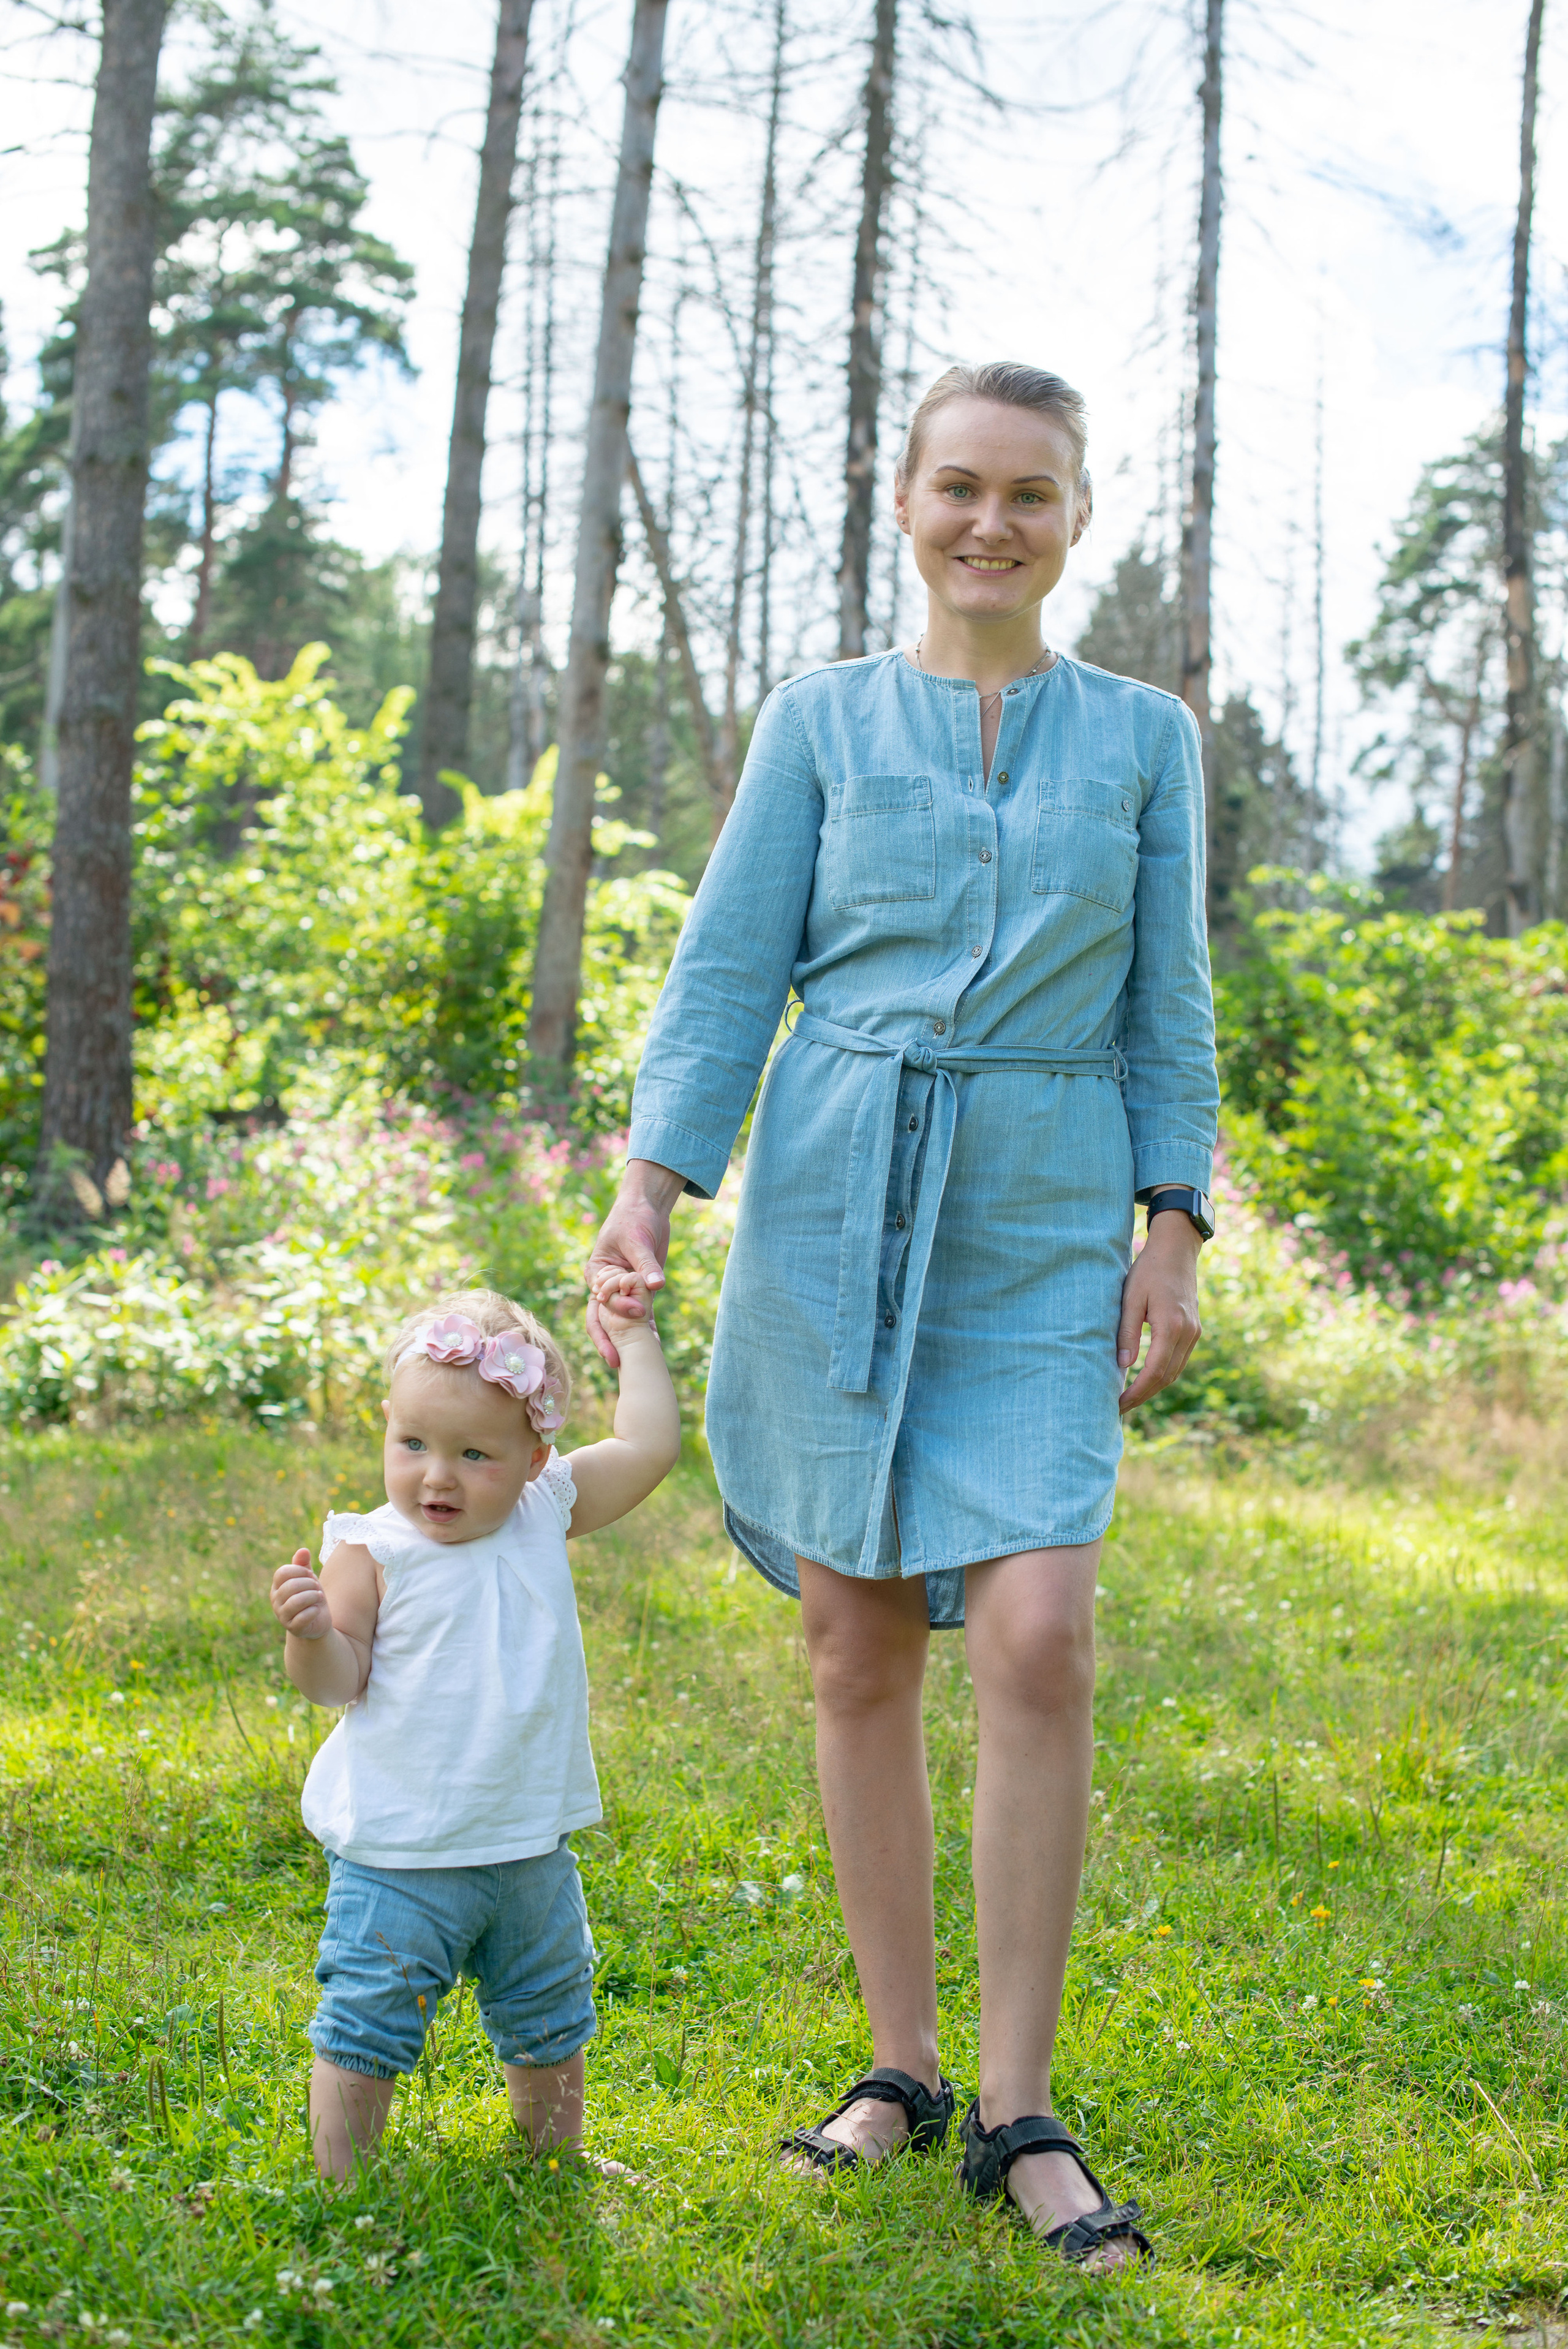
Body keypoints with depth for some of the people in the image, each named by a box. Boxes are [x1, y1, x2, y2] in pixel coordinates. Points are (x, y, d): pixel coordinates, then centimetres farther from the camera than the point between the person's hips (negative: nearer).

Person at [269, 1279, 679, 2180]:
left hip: (530, 1847, 5)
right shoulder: (372, 1550, -12)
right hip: (399, 1857, -5)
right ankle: (338, 2182, 14)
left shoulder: (545, 1517, -1)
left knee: (548, 2024, 22)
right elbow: (337, 1681, -13)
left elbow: (649, 1447, 1)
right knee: (366, 2024, -2)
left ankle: (560, 2158, 42)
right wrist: (311, 1632, -34)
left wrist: (635, 1337, 6)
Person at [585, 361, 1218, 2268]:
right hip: (832, 1212, 1)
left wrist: (1176, 1229, 1)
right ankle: (901, 2070, 19)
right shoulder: (819, 723, 7)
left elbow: (1165, 1007, 10)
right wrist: (648, 1185, -9)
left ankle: (1019, 2114, -1)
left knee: (1037, 1637, -13)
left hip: (1042, 1237, 0)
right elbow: (728, 973, 3)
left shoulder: (1143, 737, 10)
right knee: (858, 1654, 4)